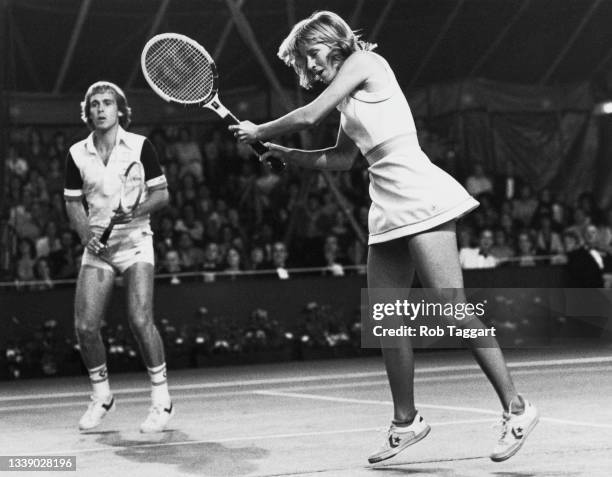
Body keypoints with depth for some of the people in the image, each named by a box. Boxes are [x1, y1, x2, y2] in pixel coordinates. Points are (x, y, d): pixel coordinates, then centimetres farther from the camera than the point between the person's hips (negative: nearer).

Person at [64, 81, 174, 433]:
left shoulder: (140, 146, -1)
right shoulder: (77, 154, 7)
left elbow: (162, 194, 0)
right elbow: (74, 202, 12)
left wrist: (136, 210, -18)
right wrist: (86, 232, -6)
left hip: (134, 240, -3)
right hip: (98, 246, 3)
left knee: (140, 320, -18)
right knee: (85, 326, -6)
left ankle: (162, 400, -6)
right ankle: (102, 397, 16)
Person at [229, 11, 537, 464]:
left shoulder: (364, 62, -3)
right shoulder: (351, 99, 22)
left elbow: (309, 115, -7)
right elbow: (341, 158, 24)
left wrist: (259, 131, 7)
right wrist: (284, 154, 16)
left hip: (419, 200, -10)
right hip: (389, 213, 10)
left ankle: (516, 407, -10)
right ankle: (406, 422, 14)